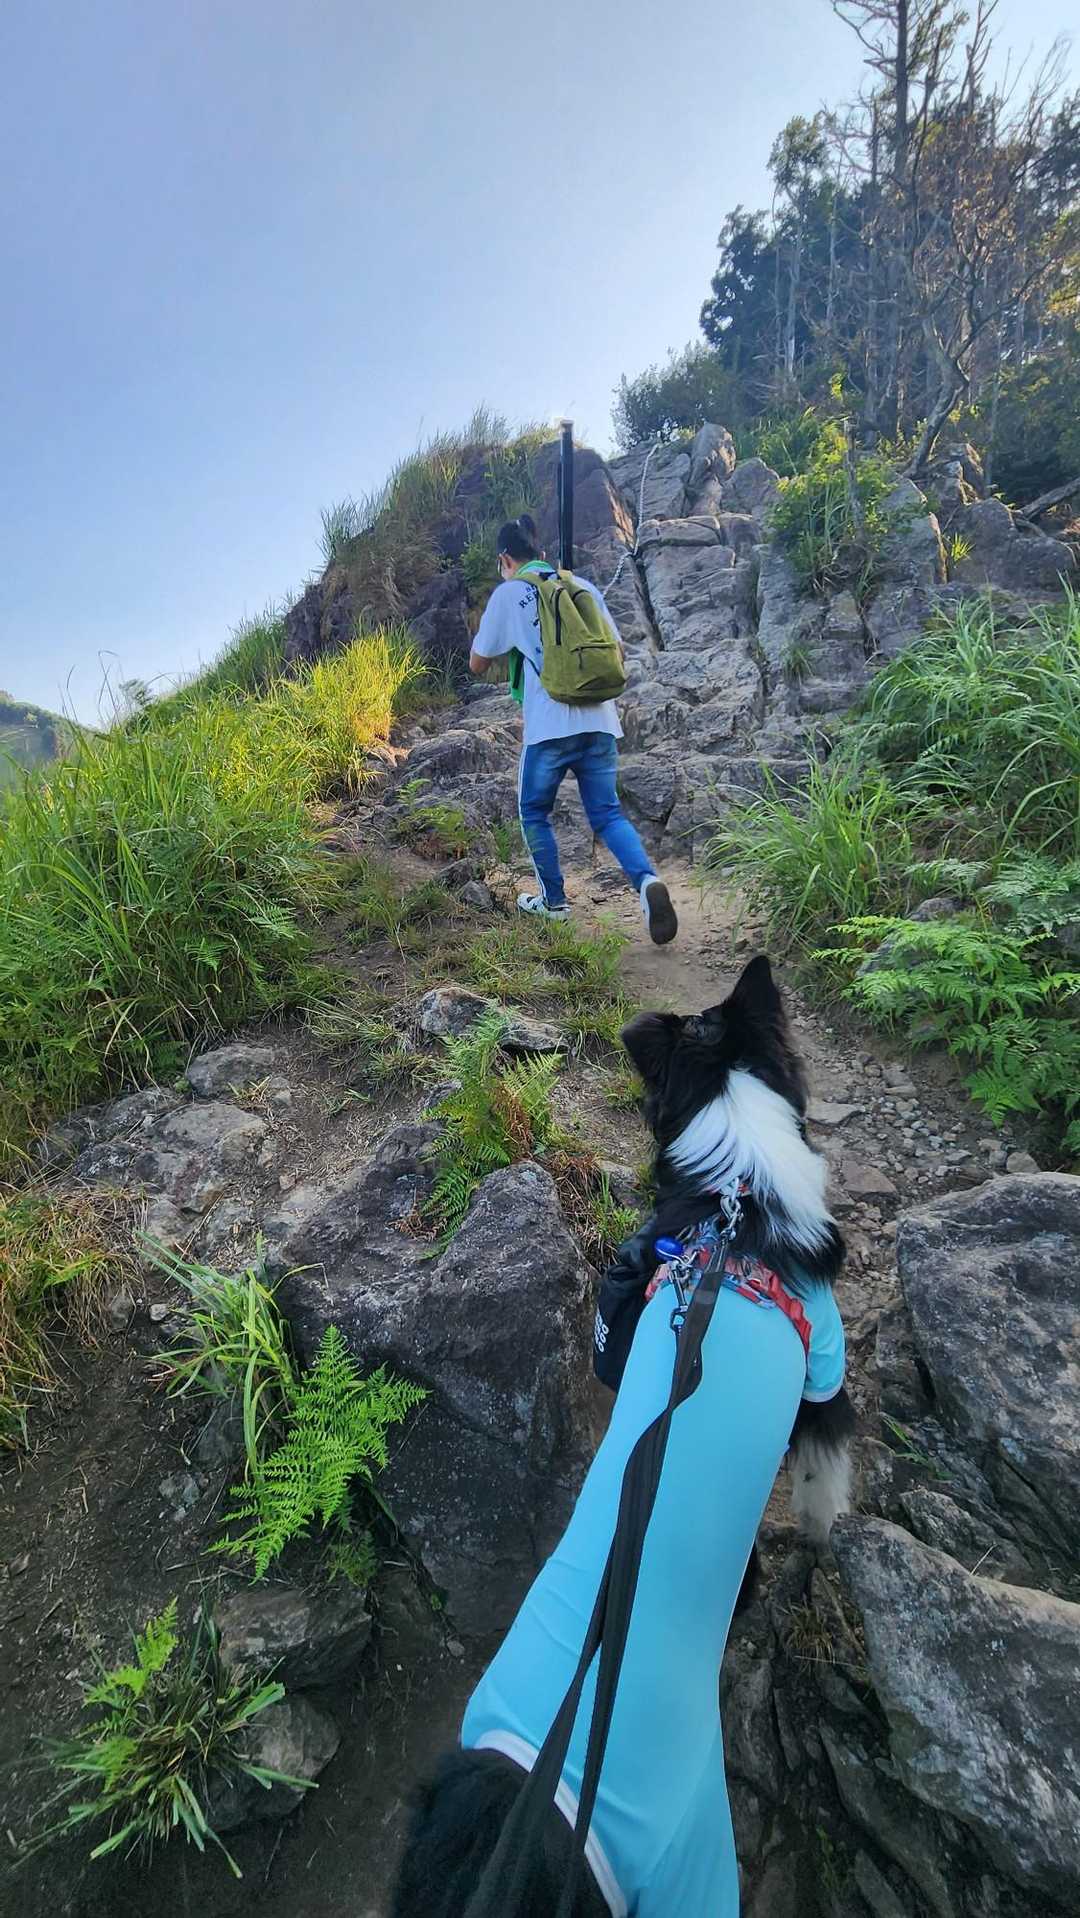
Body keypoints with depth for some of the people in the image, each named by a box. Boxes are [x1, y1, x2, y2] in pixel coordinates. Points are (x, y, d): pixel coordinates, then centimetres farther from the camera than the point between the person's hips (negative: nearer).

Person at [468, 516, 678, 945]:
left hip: (550, 725, -4)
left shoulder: (508, 593, 5)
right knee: (607, 813, 9)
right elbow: (616, 650, 21)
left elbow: (478, 663, 12)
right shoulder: (583, 586, 17)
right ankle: (647, 879, -15)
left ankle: (553, 901, 20)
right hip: (600, 721, 4)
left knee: (534, 812, 16)